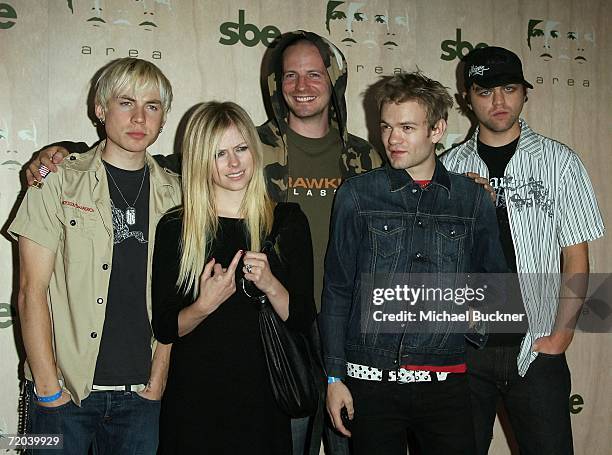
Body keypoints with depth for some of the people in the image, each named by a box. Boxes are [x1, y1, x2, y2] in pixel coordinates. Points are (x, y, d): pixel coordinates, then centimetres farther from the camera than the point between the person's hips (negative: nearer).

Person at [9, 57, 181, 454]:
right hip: (64, 389, -2)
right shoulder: (58, 183, -3)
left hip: (141, 392, 3)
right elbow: (32, 291, -6)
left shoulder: (174, 194, 5)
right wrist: (49, 388, -9)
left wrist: (157, 382, 0)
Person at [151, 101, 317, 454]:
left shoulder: (288, 220, 0)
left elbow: (304, 321, -1)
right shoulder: (175, 228, -3)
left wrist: (270, 285, -18)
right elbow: (164, 329, -2)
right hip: (195, 398, 0)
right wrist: (205, 305, -20)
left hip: (263, 398, 1)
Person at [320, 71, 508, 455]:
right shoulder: (357, 194, 0)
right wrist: (334, 377, -1)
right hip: (370, 380, -1)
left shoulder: (473, 199, 4)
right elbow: (336, 290, 1)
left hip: (445, 380, 1)